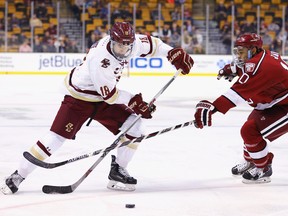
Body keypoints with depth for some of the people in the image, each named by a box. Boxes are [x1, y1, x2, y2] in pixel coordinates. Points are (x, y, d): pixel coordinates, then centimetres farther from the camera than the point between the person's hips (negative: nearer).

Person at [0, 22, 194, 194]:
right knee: (57, 136, -15)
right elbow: (109, 94, -27)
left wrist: (174, 53, -2)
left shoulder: (132, 43, -15)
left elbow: (151, 44, 7)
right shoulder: (99, 58, -35)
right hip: (79, 96, -7)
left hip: (103, 98, 7)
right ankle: (18, 176, -7)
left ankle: (117, 170, 8)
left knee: (134, 127, -7)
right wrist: (134, 102, -18)